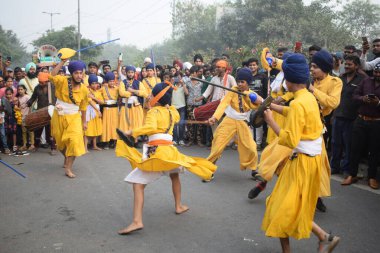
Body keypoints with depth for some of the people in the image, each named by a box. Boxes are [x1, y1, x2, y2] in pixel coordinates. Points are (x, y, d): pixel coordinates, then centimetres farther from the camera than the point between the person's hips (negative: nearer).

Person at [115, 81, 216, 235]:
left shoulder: (153, 111, -4)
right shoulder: (172, 111, 14)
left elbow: (150, 127, -24)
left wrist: (132, 132, -19)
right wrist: (167, 105, 36)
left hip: (155, 152, -6)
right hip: (169, 150, 6)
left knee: (138, 184, -6)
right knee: (174, 175, 35)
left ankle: (137, 221, -19)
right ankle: (178, 206, 46)